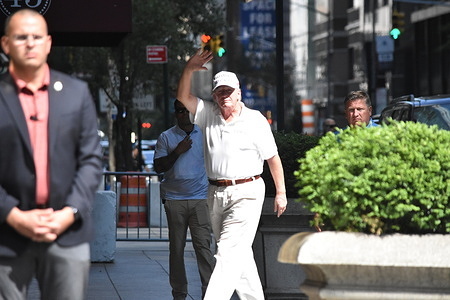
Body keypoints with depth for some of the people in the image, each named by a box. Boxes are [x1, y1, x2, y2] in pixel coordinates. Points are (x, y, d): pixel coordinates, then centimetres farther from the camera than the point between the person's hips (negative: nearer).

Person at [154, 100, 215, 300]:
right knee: (176, 248, 3)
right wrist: (177, 151, -10)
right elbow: (158, 167, 2)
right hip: (174, 199, 0)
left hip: (200, 198, 0)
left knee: (203, 245, -10)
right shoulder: (166, 137, 8)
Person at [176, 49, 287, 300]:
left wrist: (281, 192, 0)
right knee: (240, 254, 11)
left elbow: (273, 157, 1)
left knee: (229, 251, -14)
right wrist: (189, 69, -12)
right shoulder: (209, 114, 11)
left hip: (246, 193, -5)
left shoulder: (255, 120, -1)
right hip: (216, 193, 5)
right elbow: (184, 96, 4)